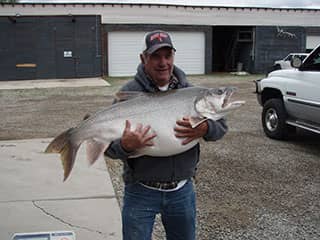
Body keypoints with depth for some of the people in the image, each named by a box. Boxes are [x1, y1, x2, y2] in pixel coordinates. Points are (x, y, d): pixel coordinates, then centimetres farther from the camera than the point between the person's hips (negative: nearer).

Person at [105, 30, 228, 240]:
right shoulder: (129, 93, -10)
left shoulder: (189, 91, 1)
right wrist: (126, 146, -34)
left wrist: (205, 129, -23)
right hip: (141, 193, -3)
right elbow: (111, 147, -12)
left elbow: (221, 125, 0)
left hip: (182, 191, 4)